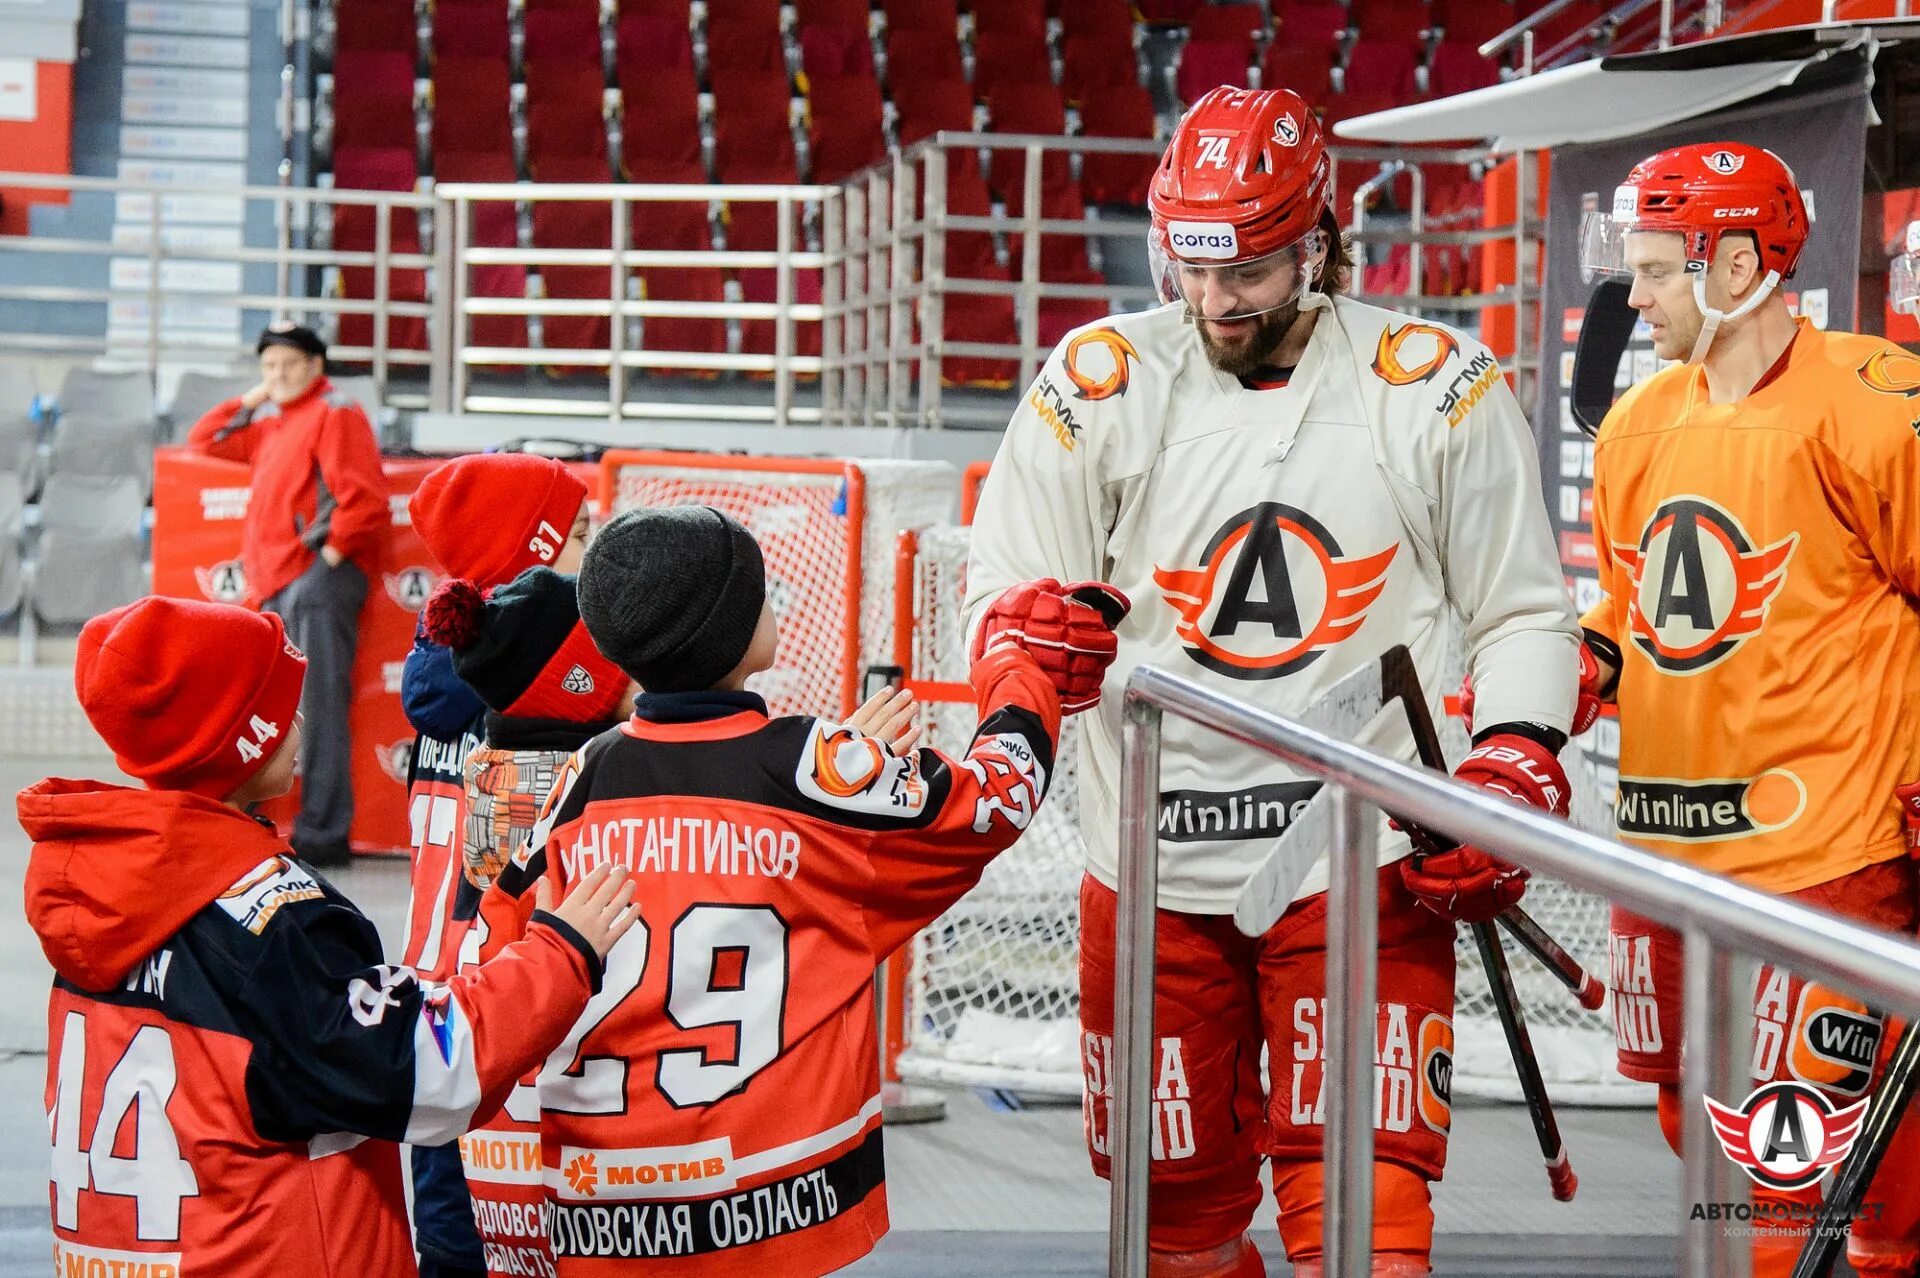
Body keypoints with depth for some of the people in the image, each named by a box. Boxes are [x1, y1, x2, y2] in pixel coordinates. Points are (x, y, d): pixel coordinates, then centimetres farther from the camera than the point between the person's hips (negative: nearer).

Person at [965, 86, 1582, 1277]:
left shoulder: (1434, 385, 0)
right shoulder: (1099, 382, 2)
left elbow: (1523, 611, 7)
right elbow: (1002, 591, 5)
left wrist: (1515, 773, -8)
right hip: (1156, 863, 2)